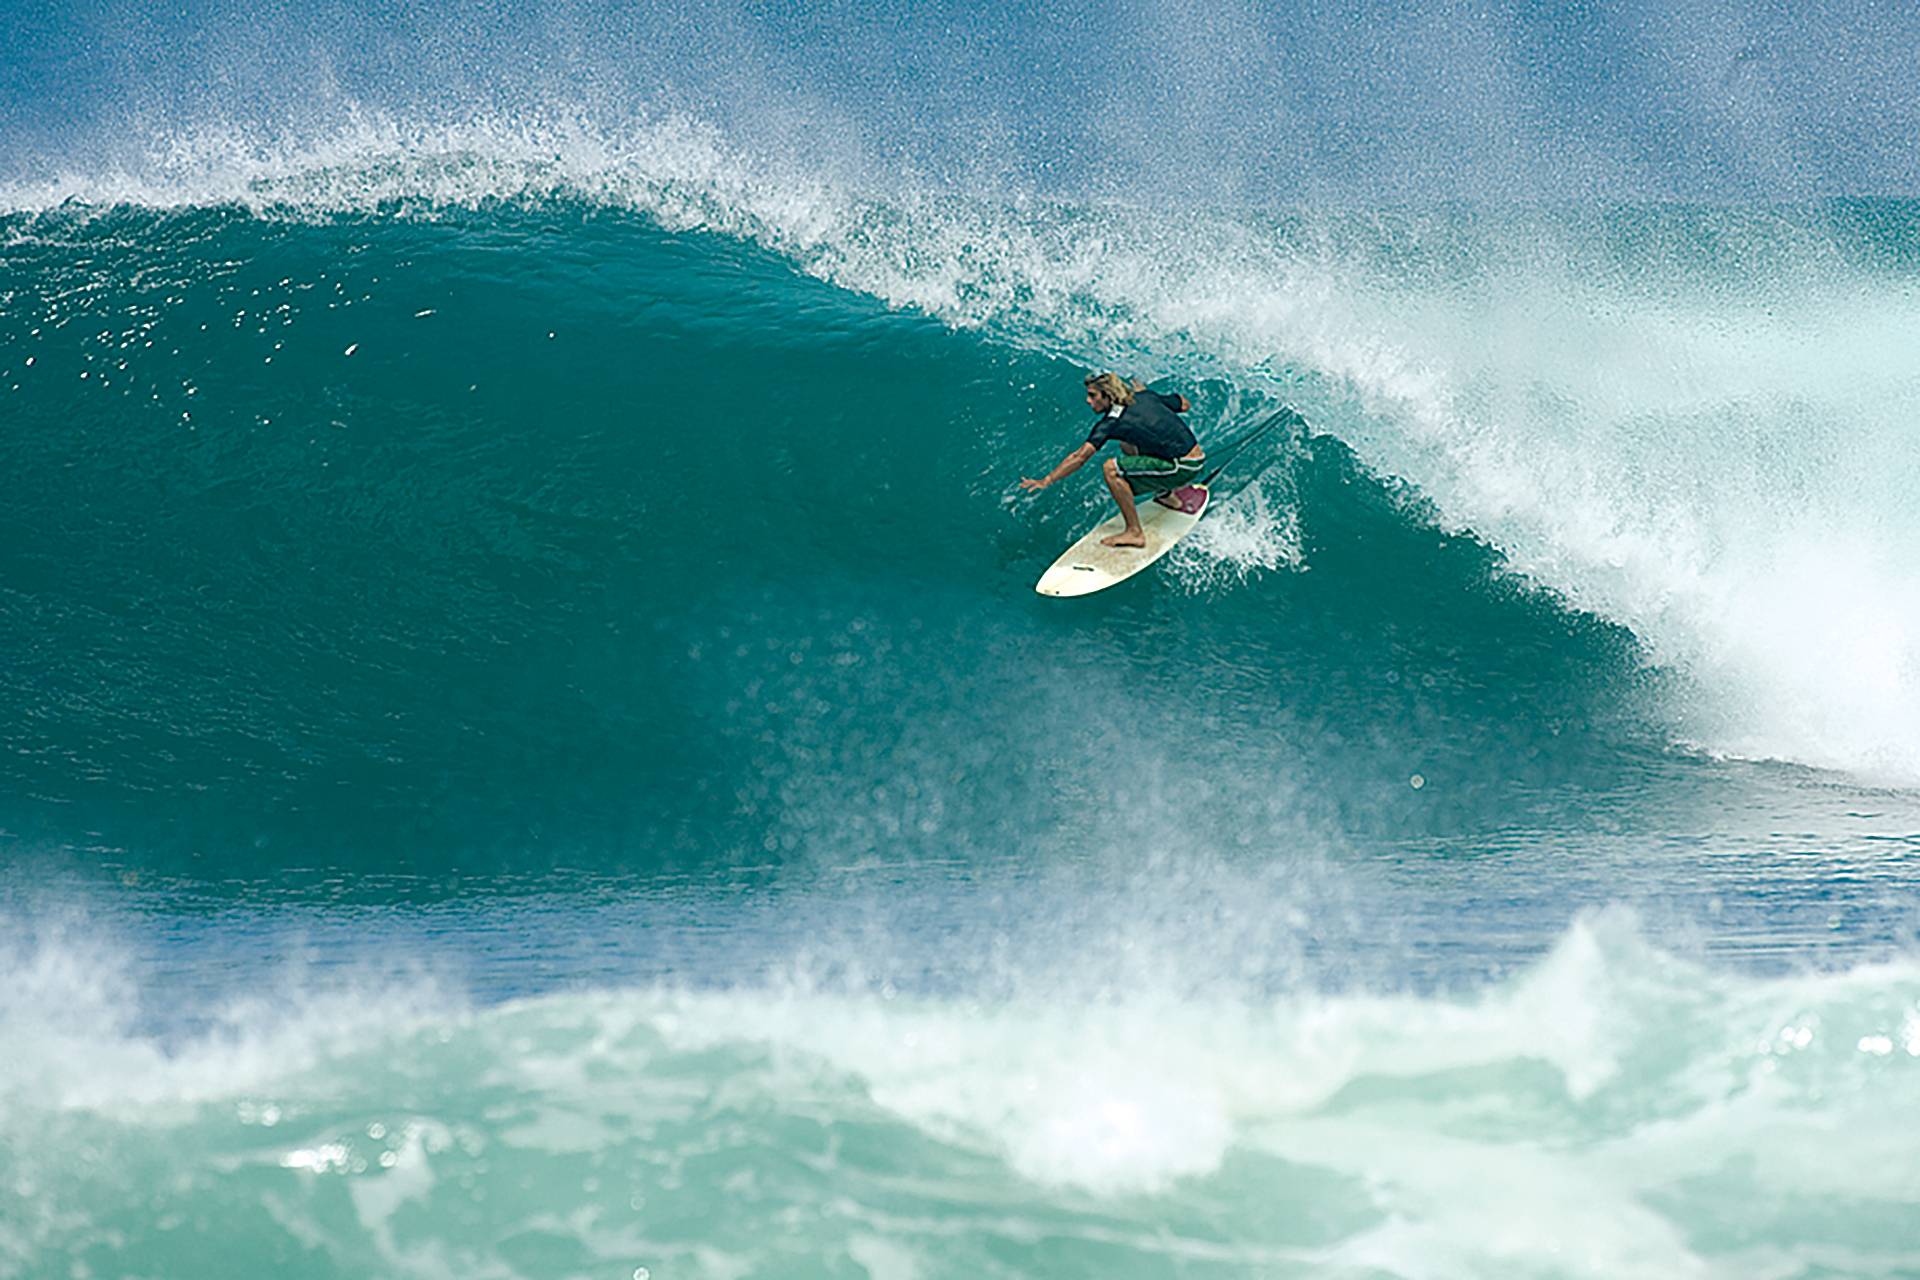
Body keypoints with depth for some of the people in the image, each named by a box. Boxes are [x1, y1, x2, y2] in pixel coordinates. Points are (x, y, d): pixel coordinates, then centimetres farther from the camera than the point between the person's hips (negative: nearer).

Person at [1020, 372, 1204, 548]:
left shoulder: (1112, 422, -12)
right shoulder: (1145, 396, 8)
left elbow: (1080, 457, -16)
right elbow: (1184, 405, 22)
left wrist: (1046, 481, -15)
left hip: (1182, 469, -9)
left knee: (1112, 469, -15)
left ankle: (1134, 533, -12)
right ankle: (1166, 496, 36)